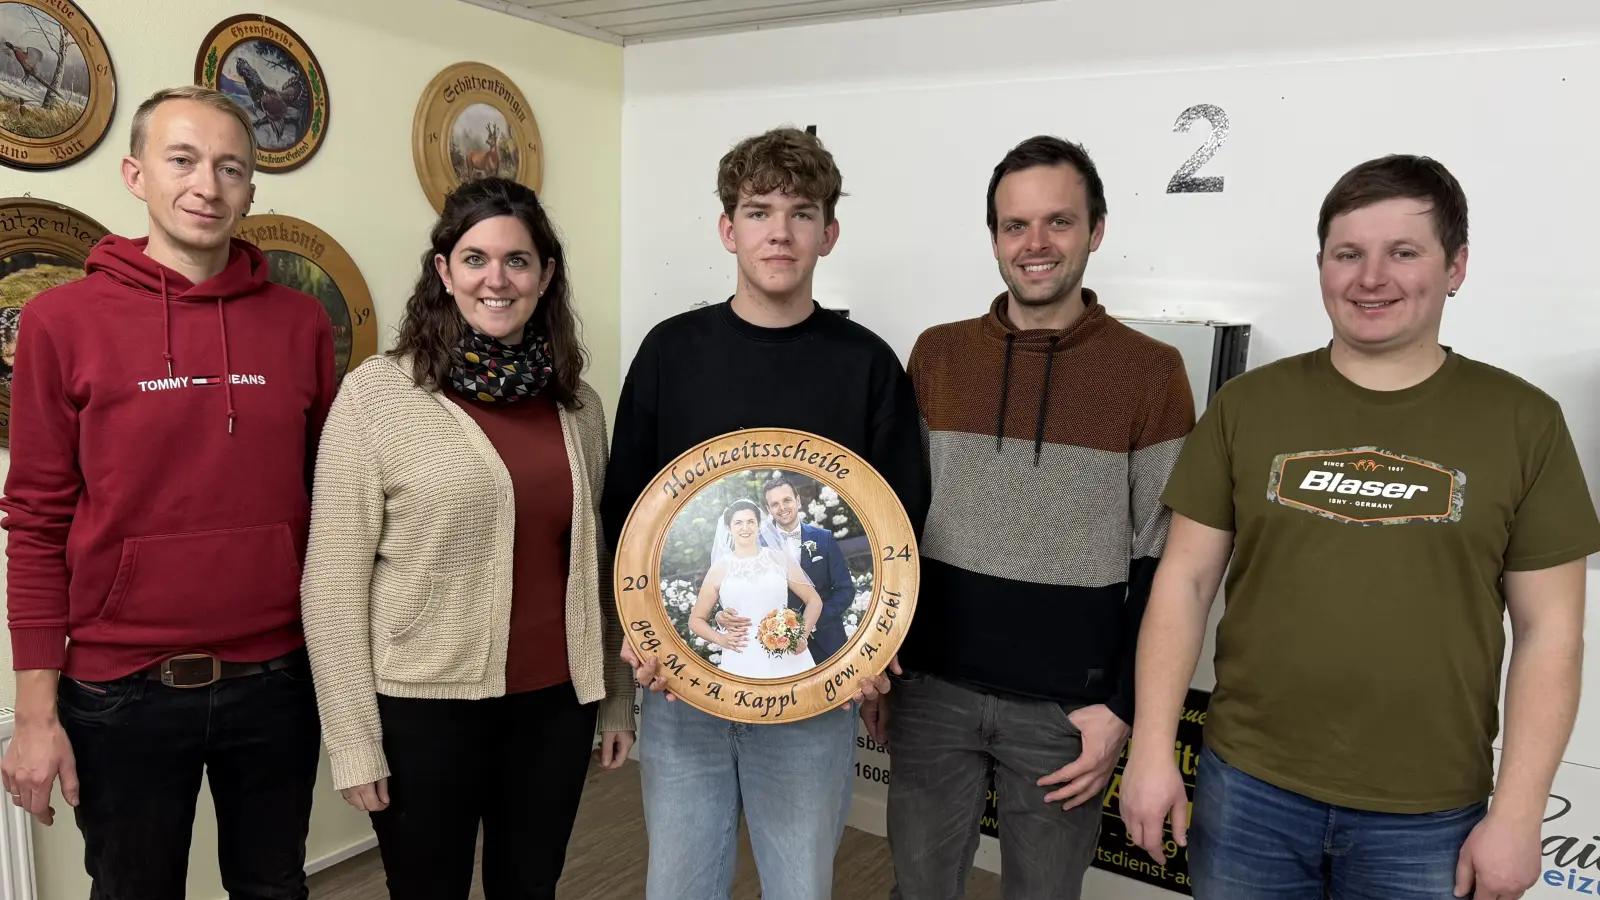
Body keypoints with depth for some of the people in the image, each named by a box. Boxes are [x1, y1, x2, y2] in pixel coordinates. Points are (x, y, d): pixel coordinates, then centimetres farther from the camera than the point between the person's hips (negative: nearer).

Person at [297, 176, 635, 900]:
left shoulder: (577, 402, 4)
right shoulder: (378, 392, -9)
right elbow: (333, 581, -9)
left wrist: (617, 698, 11)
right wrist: (353, 740, -9)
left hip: (556, 702, 4)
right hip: (424, 706, -3)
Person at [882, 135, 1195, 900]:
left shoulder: (1150, 371, -6)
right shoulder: (936, 354, 2)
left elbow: (1161, 563, -4)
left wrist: (1124, 705, -7)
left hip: (1067, 705, -2)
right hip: (932, 688, 2)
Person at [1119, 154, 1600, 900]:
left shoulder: (1523, 421, -2)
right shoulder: (1247, 406, -2)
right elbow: (1185, 582, -1)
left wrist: (1516, 812, -4)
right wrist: (1152, 749, -5)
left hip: (1426, 818, 0)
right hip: (1246, 788, 1)